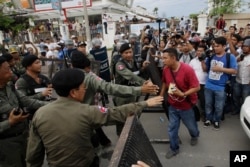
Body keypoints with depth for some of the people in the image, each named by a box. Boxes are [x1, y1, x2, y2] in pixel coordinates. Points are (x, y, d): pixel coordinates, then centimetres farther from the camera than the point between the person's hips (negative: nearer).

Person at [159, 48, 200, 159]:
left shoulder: (187, 69, -26)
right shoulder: (166, 70, -10)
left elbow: (197, 87, -21)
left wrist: (183, 94, -32)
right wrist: (161, 95, 4)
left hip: (186, 106, -3)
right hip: (172, 105, 4)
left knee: (191, 125, 22)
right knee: (172, 128, 10)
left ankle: (195, 136, 57)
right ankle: (174, 148, 32)